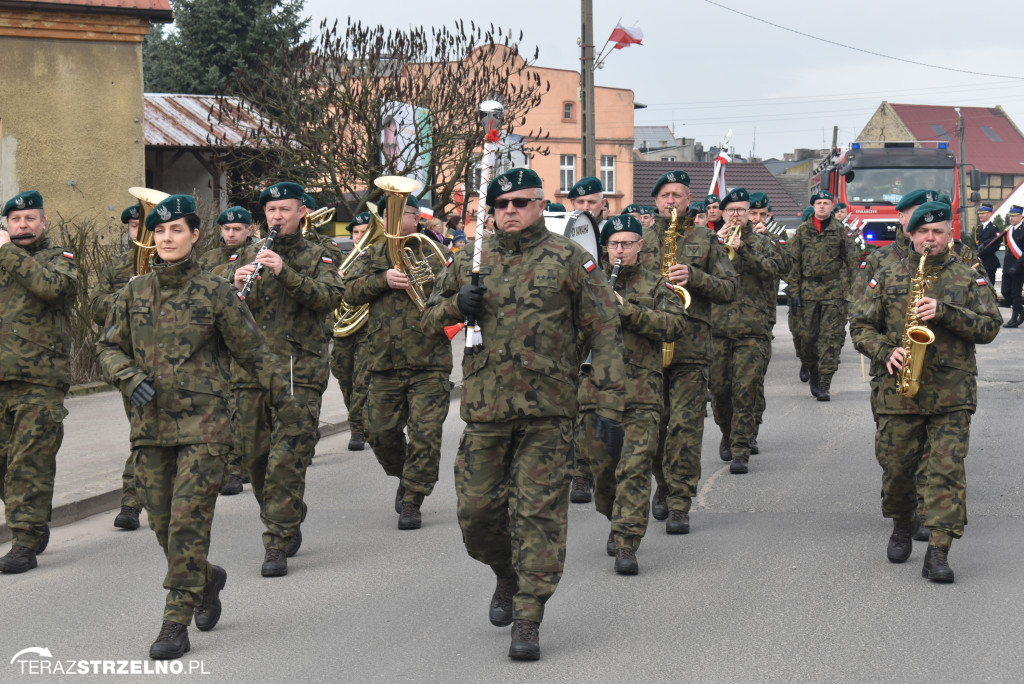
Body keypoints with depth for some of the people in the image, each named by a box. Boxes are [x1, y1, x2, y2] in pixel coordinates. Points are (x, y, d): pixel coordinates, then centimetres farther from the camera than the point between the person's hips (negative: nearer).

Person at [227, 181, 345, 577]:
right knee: (254, 456, 8)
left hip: (300, 371, -4)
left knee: (287, 459, -12)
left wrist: (285, 272, -26)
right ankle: (288, 524, 29)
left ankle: (277, 547, -10)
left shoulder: (317, 256, 5)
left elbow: (330, 298, -13)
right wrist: (236, 285, -17)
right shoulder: (249, 257, 14)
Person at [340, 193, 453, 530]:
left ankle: (412, 501, 6)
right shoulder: (372, 257, 12)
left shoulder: (434, 255, 5)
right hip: (384, 363, 3)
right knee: (380, 432, 6)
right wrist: (384, 279, -16)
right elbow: (350, 290, -2)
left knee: (424, 434, -6)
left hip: (429, 364, -3)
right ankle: (405, 477, 34)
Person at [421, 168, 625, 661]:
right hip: (485, 409, 4)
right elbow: (429, 319, 20)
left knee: (538, 513, -4)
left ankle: (528, 620, 3)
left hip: (548, 411, -3)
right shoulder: (470, 260, 11)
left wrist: (609, 405, -8)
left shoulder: (569, 259, 0)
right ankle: (507, 574, 36)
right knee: (476, 509, 6)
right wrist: (456, 305, -4)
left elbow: (605, 333, -1)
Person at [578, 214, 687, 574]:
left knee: (635, 467, -12)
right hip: (594, 388, 2)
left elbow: (676, 324, -5)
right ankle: (617, 522, 35)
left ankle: (627, 545, -13)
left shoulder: (655, 285, 8)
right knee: (602, 467, 9)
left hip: (641, 391, -2)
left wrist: (628, 311, -14)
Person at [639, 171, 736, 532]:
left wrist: (694, 277, -11)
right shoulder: (640, 238, 13)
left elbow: (729, 289, 4)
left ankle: (679, 506, -5)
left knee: (685, 426, -7)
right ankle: (664, 482, 30)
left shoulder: (706, 240, 9)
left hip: (691, 344, -2)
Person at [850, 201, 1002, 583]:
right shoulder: (888, 278, 10)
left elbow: (990, 327, -1)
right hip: (898, 391, 1)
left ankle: (938, 552, -11)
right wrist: (885, 352, -10)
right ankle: (902, 526, 36)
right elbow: (860, 325, 9)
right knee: (896, 467, 9)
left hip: (952, 395, -1)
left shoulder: (969, 280, 8)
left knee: (946, 471, -10)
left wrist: (945, 312, -14)